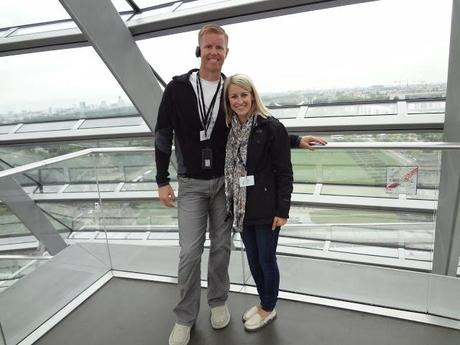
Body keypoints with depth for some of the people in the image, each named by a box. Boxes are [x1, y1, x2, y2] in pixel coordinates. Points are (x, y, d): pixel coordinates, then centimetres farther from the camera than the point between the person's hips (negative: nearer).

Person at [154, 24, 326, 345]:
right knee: (190, 251, 0)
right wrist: (163, 181, -5)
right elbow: (163, 135, -1)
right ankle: (185, 317, 21)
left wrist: (297, 140, -1)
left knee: (221, 247, 11)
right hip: (191, 184, -1)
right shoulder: (178, 88, -4)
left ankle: (218, 301, 34)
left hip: (225, 182, 2)